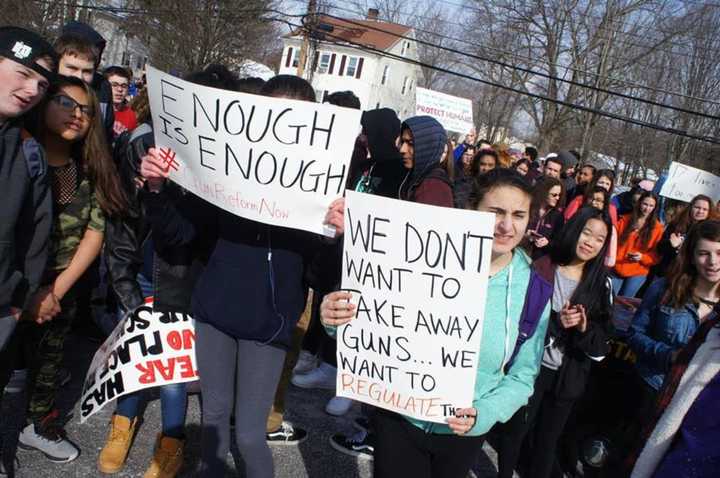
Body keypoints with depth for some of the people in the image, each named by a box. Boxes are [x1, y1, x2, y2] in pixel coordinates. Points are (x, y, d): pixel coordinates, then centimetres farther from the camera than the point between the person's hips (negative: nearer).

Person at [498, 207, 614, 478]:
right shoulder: (541, 269, -11)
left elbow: (601, 345, 0)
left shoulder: (601, 284, -2)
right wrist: (554, 322, -25)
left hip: (568, 375, 3)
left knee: (549, 438, 19)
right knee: (514, 430, 13)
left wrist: (584, 328, -20)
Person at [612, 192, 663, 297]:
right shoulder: (625, 220, 3)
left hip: (637, 273, -1)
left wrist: (642, 257, -17)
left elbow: (657, 254, 0)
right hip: (617, 268, 1)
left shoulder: (657, 227, 0)